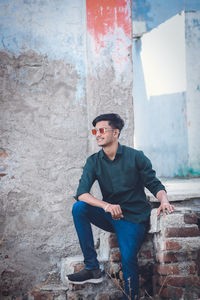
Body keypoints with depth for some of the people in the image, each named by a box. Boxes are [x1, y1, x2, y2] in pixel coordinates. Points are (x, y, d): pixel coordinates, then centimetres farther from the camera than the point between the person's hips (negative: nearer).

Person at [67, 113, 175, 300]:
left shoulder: (135, 157, -5)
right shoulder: (94, 161, 1)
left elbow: (155, 185, -2)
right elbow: (81, 193, -12)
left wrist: (164, 200, -26)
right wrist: (106, 205, -30)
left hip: (134, 217, -3)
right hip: (110, 215, 4)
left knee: (128, 258, -27)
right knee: (79, 208, -22)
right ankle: (92, 268, -19)